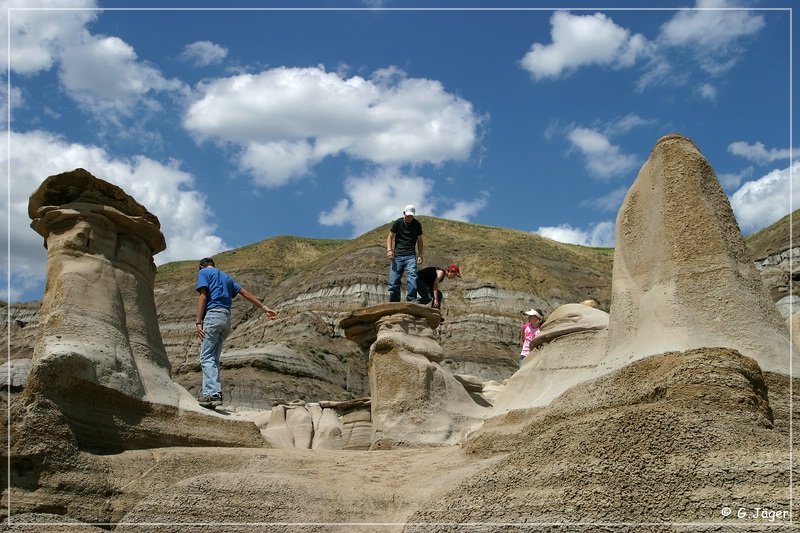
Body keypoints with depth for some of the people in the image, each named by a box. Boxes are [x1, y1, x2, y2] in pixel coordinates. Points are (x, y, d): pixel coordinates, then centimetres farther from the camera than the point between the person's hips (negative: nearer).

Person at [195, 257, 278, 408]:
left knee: (206, 357, -10)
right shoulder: (226, 277, 27)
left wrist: (198, 322, -11)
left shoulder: (203, 272, 8)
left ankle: (214, 394, -22)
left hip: (212, 315, -7)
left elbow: (202, 296, -5)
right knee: (213, 358, 9)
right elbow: (246, 294, 23)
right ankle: (208, 393, 3)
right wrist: (264, 308, 25)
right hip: (227, 318, 7)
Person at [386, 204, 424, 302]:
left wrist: (420, 255, 3)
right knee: (393, 281, -4)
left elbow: (419, 240, 13)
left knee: (412, 276, -20)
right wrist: (389, 250, -11)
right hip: (397, 255, 0)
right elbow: (390, 237, 6)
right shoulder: (397, 223, 3)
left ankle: (411, 301, -21)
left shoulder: (417, 225, 6)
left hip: (410, 256, 0)